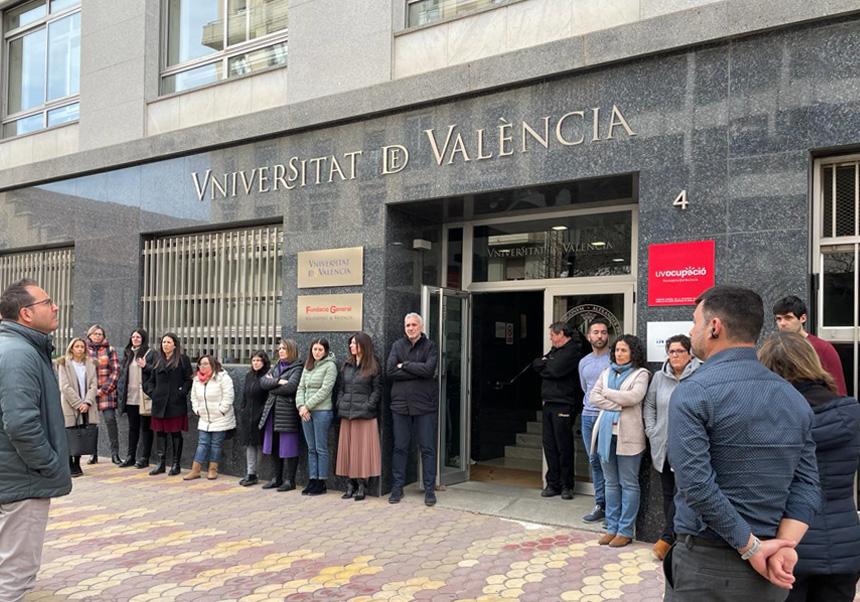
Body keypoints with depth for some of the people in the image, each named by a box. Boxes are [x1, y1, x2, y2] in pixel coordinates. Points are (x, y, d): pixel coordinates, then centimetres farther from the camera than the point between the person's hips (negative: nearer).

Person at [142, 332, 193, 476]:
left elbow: (188, 380, -4)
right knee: (160, 432, 7)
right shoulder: (158, 360, 14)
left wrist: (181, 393, -13)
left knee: (175, 433, 1)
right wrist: (151, 392, 3)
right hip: (159, 403, 5)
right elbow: (151, 379, 18)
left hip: (176, 404, -5)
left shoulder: (182, 360, -1)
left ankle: (176, 464, 10)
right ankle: (161, 463, 15)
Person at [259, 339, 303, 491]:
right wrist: (278, 381, -11)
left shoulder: (297, 368, -4)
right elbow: (263, 382, 6)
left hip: (287, 411, -7)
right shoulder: (275, 367, 18)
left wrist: (272, 385, -4)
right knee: (274, 446, 10)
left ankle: (290, 480, 6)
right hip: (272, 410, 7)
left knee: (289, 447, -2)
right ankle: (277, 478, 20)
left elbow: (290, 387, -18)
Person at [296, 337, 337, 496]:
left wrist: (307, 406, -12)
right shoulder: (307, 367, 16)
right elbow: (301, 388, 13)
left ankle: (321, 483, 4)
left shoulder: (330, 366, -5)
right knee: (311, 448, 10)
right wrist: (300, 406, -4)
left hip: (322, 411, -6)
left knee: (321, 448, -2)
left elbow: (325, 390, -12)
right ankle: (312, 480, 15)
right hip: (306, 412, 6)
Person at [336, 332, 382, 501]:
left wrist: (368, 406, -13)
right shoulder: (347, 365, 14)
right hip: (347, 414, 5)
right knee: (347, 449, 6)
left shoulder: (373, 367, -1)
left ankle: (362, 485, 4)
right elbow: (341, 388, 15)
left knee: (362, 449, -3)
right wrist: (340, 405, 2)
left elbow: (377, 390, -4)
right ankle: (351, 484, 14)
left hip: (365, 416, -5)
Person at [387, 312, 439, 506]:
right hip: (400, 403, 2)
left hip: (424, 404, -2)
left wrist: (404, 365, -8)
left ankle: (429, 489, 11)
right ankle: (397, 487, 17)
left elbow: (429, 370, -15)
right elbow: (390, 370, -6)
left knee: (427, 449, 3)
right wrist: (417, 371, -11)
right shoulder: (398, 345, 8)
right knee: (400, 448, 7)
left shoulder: (430, 346, 2)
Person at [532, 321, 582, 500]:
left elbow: (556, 370, -18)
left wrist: (544, 364, 0)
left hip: (564, 405, -8)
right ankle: (553, 483, 16)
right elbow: (536, 364, 14)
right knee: (549, 444, 8)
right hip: (549, 403, 8)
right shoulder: (554, 350, 21)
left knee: (564, 447, -1)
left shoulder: (573, 350, -8)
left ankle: (566, 485, 9)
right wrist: (546, 364, -5)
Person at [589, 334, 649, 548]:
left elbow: (634, 397, -18)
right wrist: (617, 405, -11)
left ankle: (625, 531, 9)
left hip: (627, 435, -5)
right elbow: (594, 397, 4)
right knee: (611, 483, 11)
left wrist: (607, 392, -6)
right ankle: (612, 528, 19)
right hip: (606, 432, 6)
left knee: (629, 484, 2)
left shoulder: (640, 374, -1)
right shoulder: (607, 372, 15)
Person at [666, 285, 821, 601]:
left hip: (706, 564, -6)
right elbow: (806, 486, 0)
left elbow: (696, 484, -23)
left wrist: (751, 547, -15)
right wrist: (784, 546, -9)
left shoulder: (693, 392, -15)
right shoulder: (794, 398, 5)